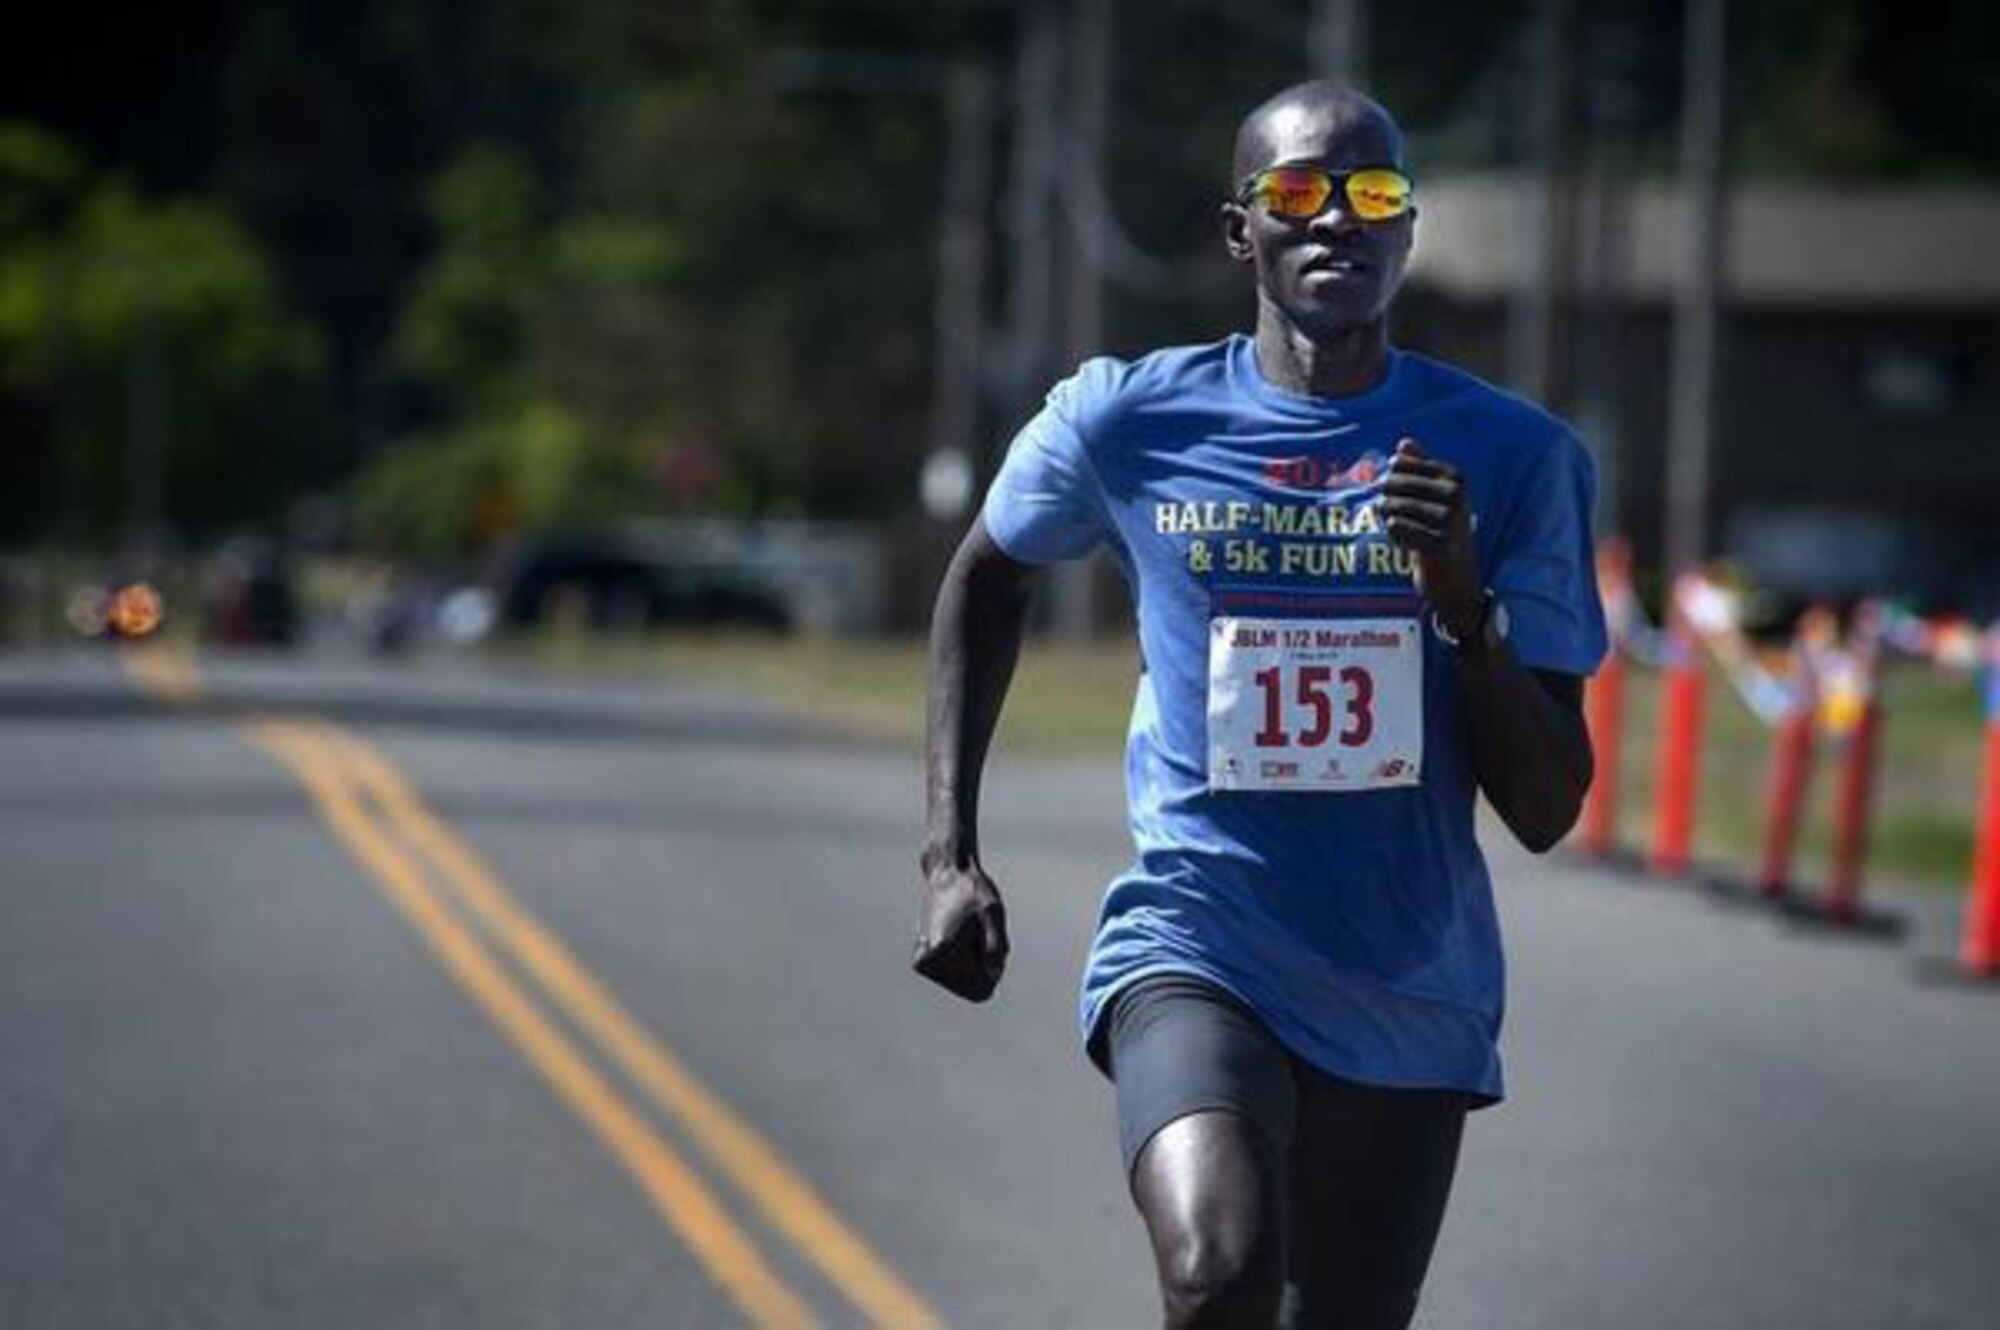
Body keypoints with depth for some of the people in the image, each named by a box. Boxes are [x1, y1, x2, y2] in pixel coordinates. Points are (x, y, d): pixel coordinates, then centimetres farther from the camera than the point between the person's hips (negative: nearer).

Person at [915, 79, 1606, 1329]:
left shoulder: (1513, 458, -2)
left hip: (1411, 1011, 2)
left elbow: (1547, 812, -2)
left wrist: (1465, 603, -18)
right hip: (1194, 956, -2)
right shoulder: (1128, 420, -3)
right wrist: (950, 858, 12)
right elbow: (987, 581, 19)